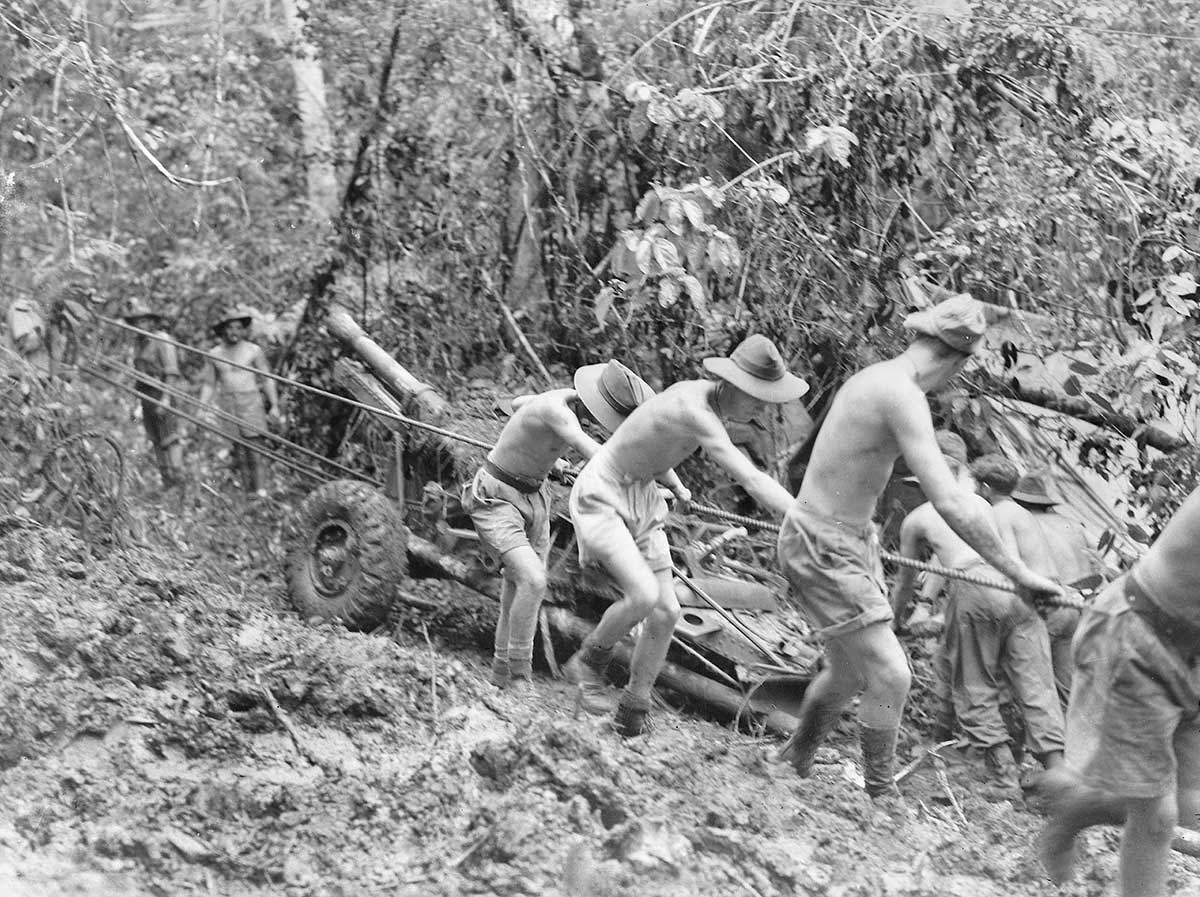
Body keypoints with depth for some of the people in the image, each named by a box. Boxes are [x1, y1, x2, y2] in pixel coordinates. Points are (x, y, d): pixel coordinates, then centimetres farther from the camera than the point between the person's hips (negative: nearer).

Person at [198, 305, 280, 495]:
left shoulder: (253, 351, 1)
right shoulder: (215, 355, 8)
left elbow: (267, 379, 2)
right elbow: (208, 384, 13)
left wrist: (274, 405, -4)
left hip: (251, 402, -3)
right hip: (228, 405, 3)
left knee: (255, 445, -12)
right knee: (239, 449, 1)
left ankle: (261, 491, -17)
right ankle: (248, 492, 2)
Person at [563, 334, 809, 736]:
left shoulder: (701, 393, -2)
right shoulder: (695, 411, -32)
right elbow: (751, 479, -39)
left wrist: (674, 483, 30)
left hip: (639, 500, 9)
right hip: (601, 499, -9)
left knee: (666, 612, 1)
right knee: (644, 596, -27)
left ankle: (632, 713, 16)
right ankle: (588, 662, 1)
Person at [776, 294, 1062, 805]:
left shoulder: (872, 378, 7)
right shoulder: (903, 397, -24)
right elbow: (951, 504, -31)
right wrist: (1018, 573, -26)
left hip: (850, 540, 10)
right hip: (823, 550, -10)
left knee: (848, 672, 22)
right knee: (889, 677, -10)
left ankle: (794, 763, 41)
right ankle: (881, 797, 3)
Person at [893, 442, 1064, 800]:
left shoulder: (916, 519, 23)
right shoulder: (980, 502, 32)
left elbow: (905, 582, 38)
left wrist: (894, 619, 56)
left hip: (974, 587, -3)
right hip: (1017, 583, 3)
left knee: (976, 690, 7)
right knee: (1035, 686, 2)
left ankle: (1006, 779, 0)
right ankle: (1057, 768, -9)